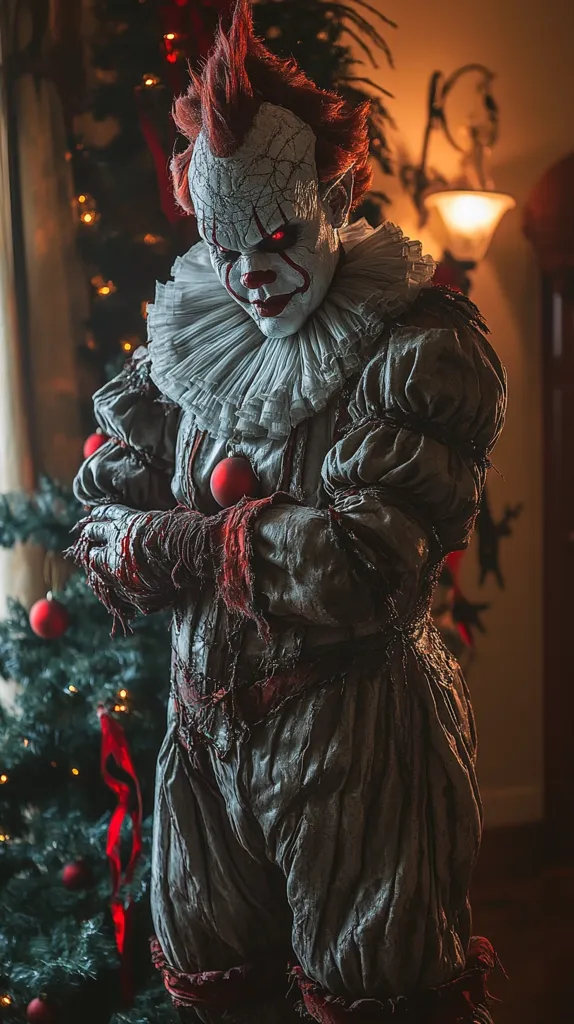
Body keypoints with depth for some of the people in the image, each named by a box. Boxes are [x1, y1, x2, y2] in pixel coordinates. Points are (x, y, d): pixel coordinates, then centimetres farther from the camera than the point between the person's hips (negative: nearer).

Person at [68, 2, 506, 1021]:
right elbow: (103, 525, 3)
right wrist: (270, 534, -14)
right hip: (207, 721, 5)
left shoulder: (420, 344, -11)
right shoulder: (189, 341, 4)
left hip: (356, 729, -5)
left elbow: (369, 559, -20)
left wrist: (187, 538, -13)